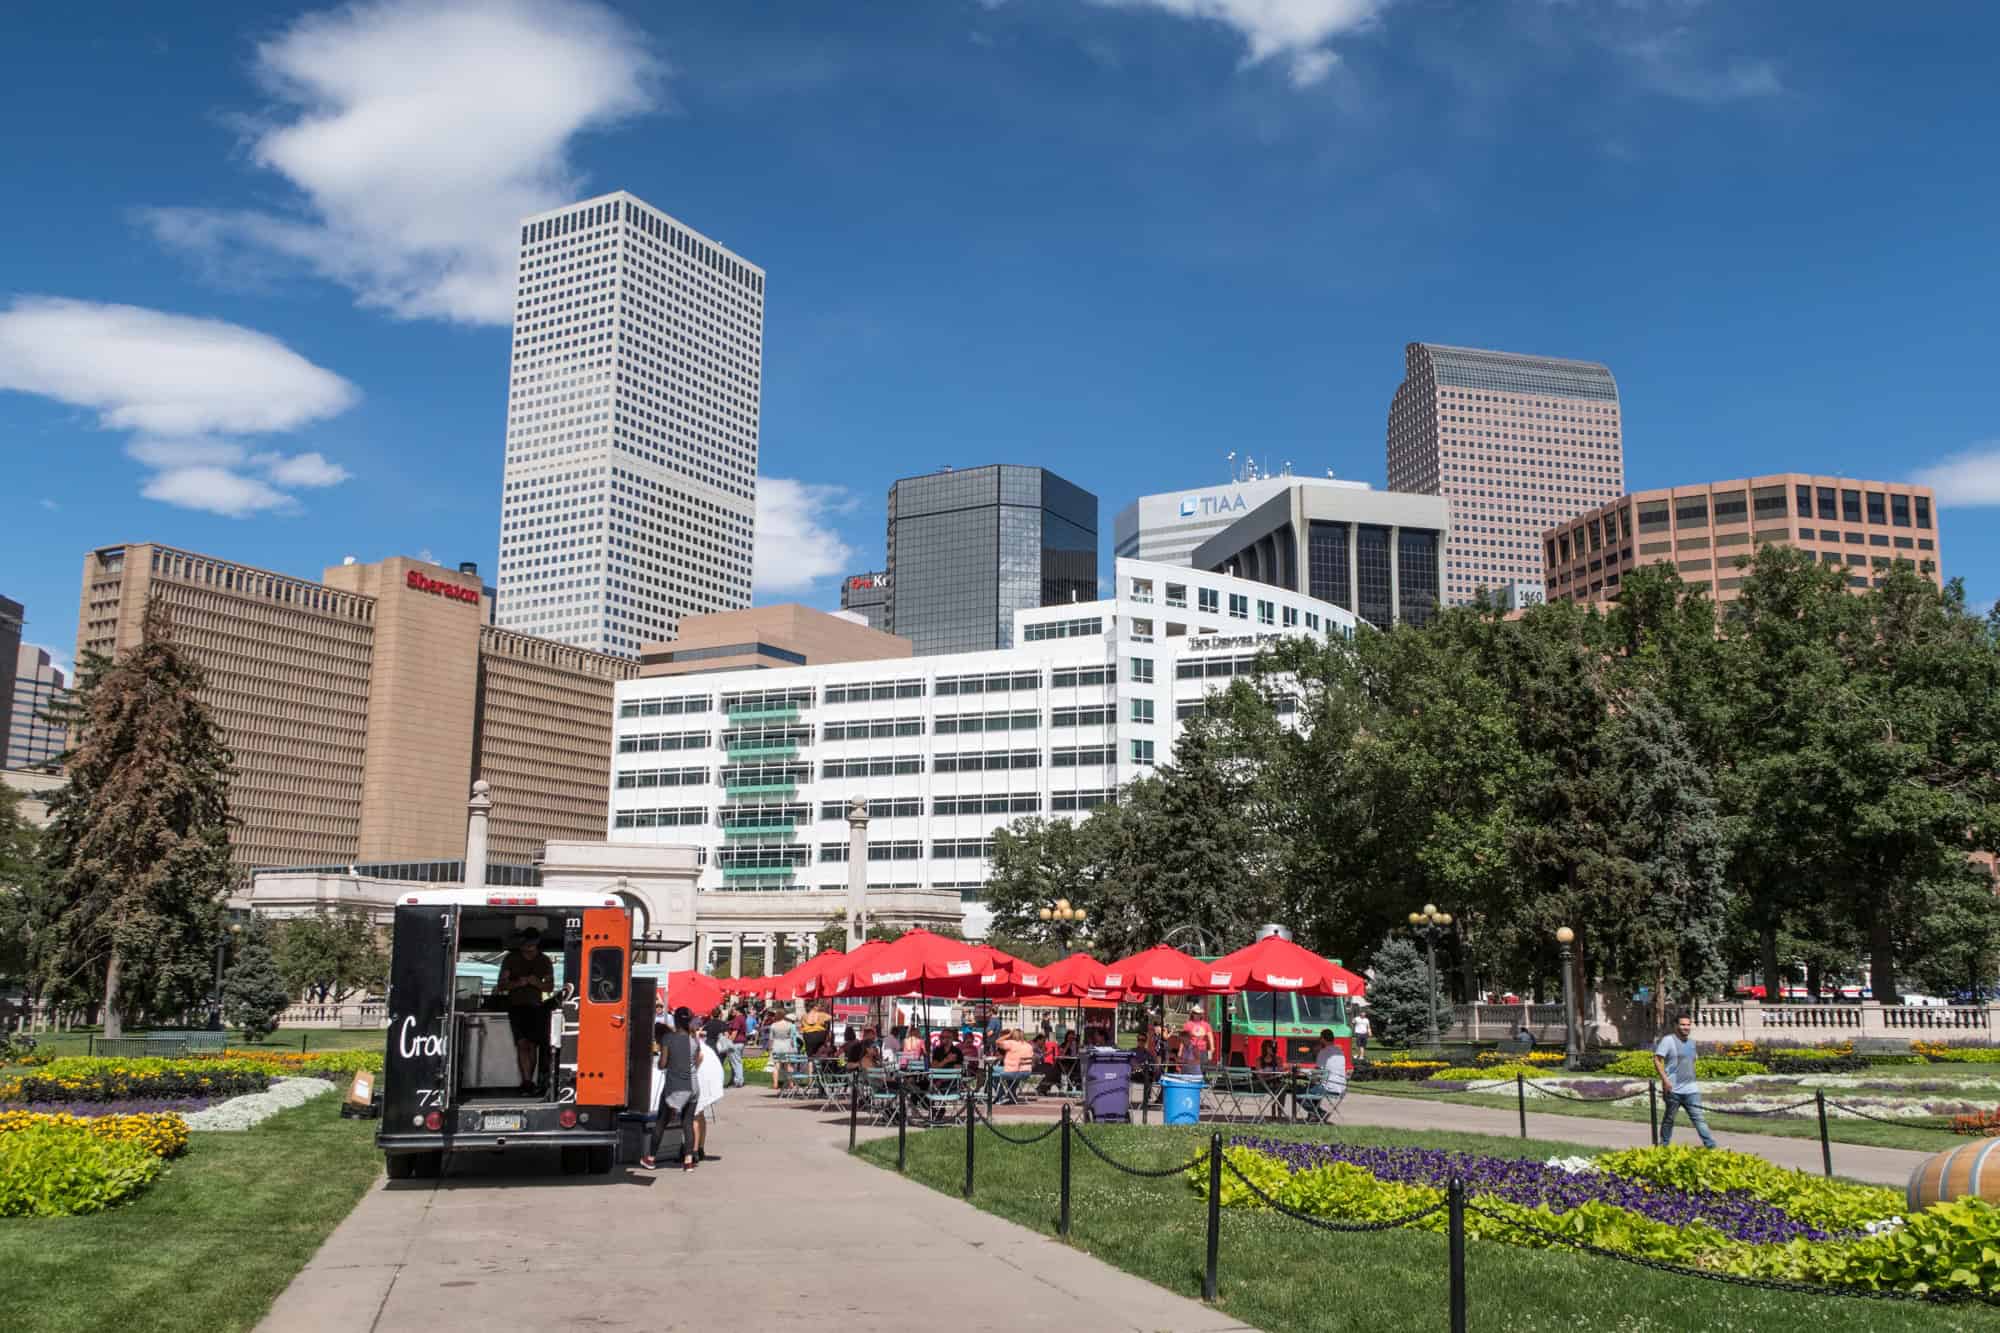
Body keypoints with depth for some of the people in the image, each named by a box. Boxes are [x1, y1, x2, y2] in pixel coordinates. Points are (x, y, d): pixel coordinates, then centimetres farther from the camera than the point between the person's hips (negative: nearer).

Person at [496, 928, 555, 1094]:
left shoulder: (544, 961, 9)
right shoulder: (511, 959, 4)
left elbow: (550, 987, 10)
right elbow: (502, 985, 2)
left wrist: (537, 983, -11)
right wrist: (517, 983, -17)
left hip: (535, 1007, 2)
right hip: (516, 1006, -2)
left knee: (533, 1045, -2)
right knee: (522, 1043, -16)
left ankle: (528, 1083, 7)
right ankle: (527, 1082, -23)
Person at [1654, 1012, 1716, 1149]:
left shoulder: (1691, 1041, 15)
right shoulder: (1668, 1040, -7)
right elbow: (1657, 1060, -12)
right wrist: (1665, 1079, -20)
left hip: (1691, 1090, 5)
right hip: (1673, 1089, -5)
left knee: (1699, 1118, 0)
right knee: (1669, 1118, 5)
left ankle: (1711, 1145, -4)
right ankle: (1663, 1146, 16)